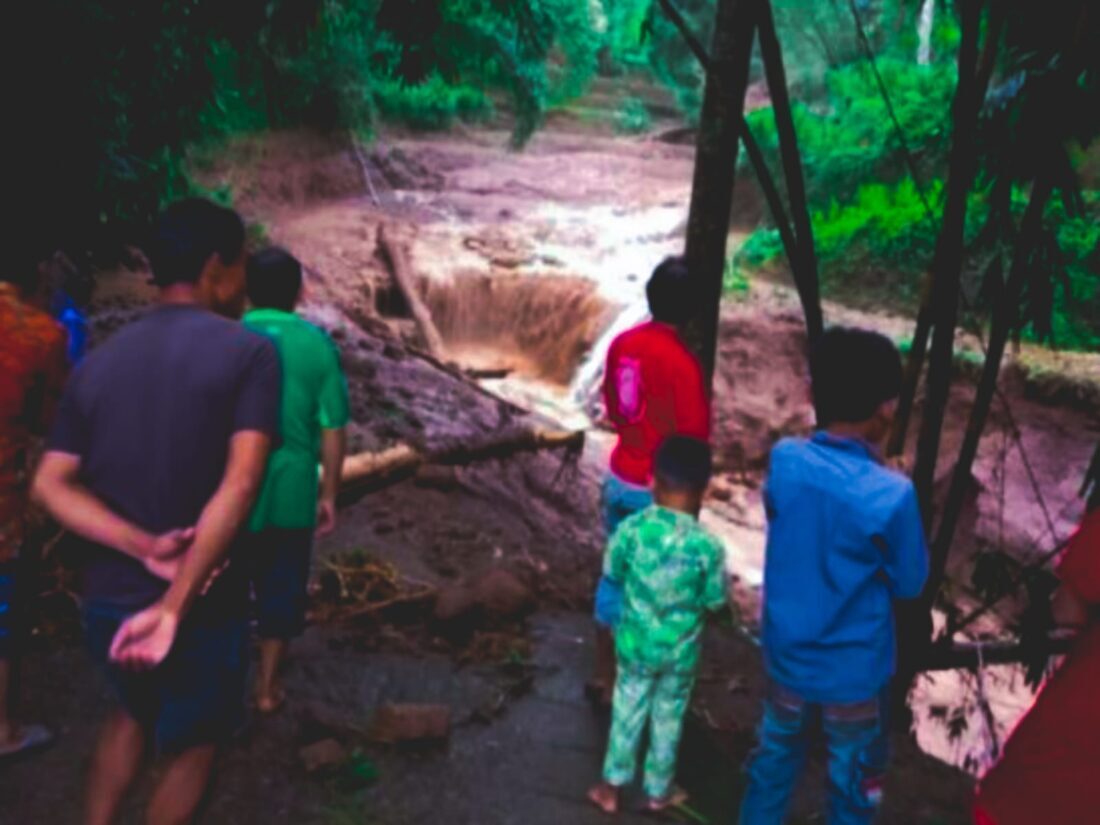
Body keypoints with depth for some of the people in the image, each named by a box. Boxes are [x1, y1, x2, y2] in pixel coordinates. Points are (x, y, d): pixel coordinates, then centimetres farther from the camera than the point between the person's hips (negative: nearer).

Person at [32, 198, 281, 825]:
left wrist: (146, 548, -14)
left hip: (107, 601, 5)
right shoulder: (250, 353, -12)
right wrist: (174, 605, -26)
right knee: (194, 743, 21)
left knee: (133, 714, 33)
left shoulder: (98, 362, 4)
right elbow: (239, 484, -25)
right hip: (203, 605, -5)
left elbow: (50, 485, -5)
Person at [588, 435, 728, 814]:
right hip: (680, 651, -1)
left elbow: (612, 573, -4)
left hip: (634, 643, 1)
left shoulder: (630, 528, -21)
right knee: (668, 719, 21)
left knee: (627, 712, 22)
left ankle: (611, 787, 36)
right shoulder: (708, 546, -25)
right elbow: (716, 602, -12)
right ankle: (659, 791, 40)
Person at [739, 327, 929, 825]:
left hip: (787, 658, 4)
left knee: (773, 765, 24)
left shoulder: (784, 461, -15)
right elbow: (910, 583, -11)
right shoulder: (892, 495, -26)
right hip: (855, 672, -3)